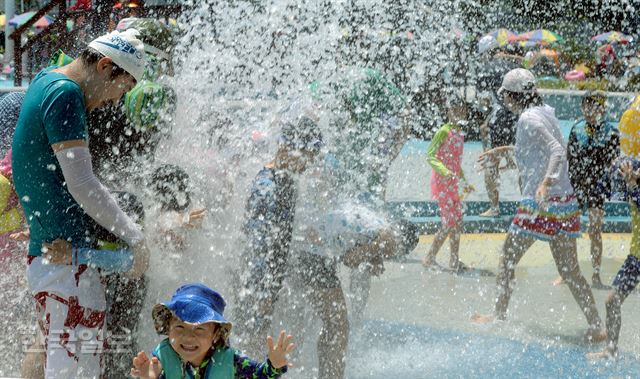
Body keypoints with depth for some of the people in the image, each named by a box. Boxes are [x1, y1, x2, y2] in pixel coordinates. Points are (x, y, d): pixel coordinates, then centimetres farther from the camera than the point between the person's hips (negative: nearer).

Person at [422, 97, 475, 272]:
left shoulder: (459, 133, 13)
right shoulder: (444, 132, -12)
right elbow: (430, 155, -19)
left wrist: (464, 182, 29)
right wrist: (444, 171, -33)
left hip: (452, 184, 8)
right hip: (441, 182, -8)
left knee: (457, 223, 9)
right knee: (449, 224, -9)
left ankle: (454, 261, 16)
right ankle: (429, 259, 1)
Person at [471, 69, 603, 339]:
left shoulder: (528, 119, -11)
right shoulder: (546, 114, 15)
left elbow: (558, 151, -25)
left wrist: (546, 182, -40)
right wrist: (501, 151, 45)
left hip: (539, 204, -8)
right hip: (566, 201, 8)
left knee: (507, 260, 9)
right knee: (570, 272, 7)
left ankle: (499, 316, 18)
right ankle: (595, 326, 1)